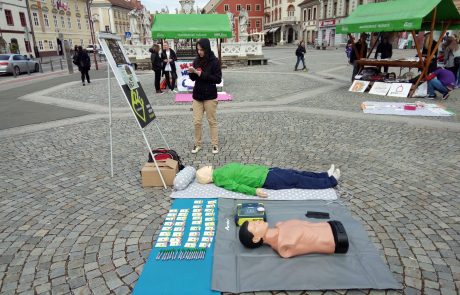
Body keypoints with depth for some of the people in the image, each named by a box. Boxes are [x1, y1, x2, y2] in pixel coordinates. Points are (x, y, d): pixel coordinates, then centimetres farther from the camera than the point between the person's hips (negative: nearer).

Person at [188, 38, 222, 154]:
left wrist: (201, 74, -19)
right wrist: (191, 73, -10)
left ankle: (215, 144, 19)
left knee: (212, 121, 7)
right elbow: (193, 78, 12)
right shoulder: (196, 61, 5)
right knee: (197, 122, 5)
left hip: (210, 96, -4)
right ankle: (197, 144, 20)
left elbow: (218, 79, -15)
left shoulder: (214, 61, -9)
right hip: (197, 96, 4)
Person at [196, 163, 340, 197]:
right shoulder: (219, 178, -12)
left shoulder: (221, 170, 13)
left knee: (296, 173, 8)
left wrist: (263, 167, 22)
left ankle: (326, 175, 20)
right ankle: (331, 180, 12)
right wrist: (254, 190, -33)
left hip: (265, 171, 8)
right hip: (267, 180, -8)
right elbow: (236, 186, -23)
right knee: (298, 180, -1)